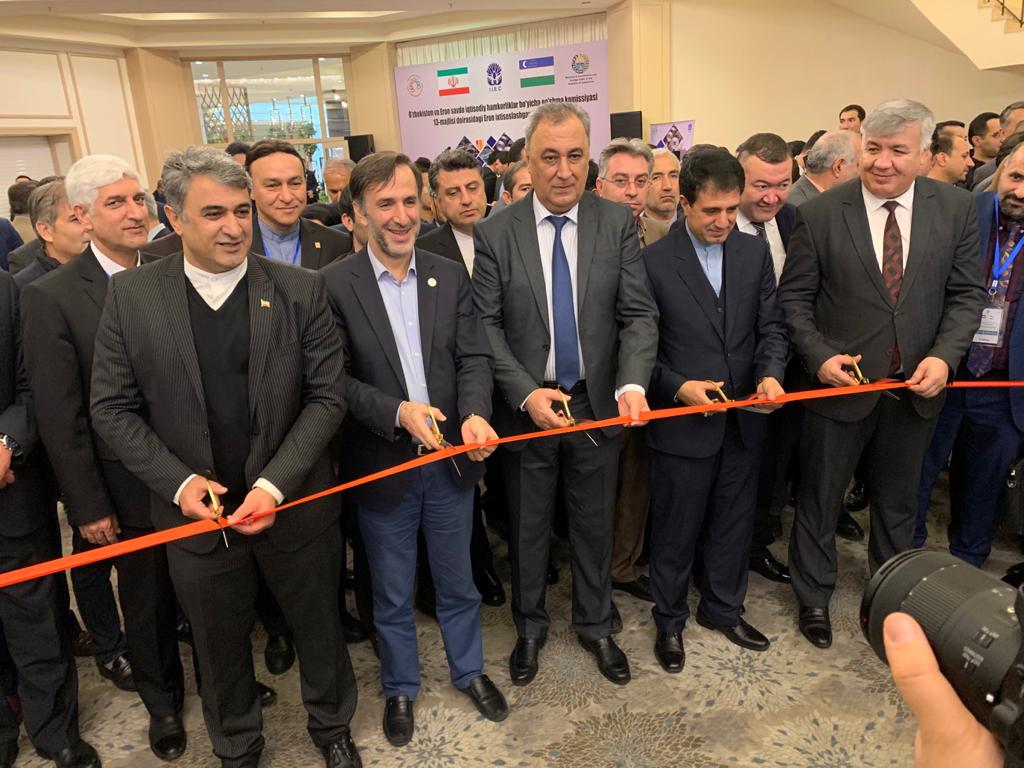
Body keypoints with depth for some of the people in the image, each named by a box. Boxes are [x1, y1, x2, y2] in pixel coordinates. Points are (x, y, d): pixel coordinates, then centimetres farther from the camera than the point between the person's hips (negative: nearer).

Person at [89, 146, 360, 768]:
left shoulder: (302, 290, -8)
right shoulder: (130, 296, -6)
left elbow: (327, 395, -8)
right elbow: (113, 408, -2)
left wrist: (275, 484, -17)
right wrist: (179, 481, -13)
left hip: (296, 506, 0)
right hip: (196, 512, 1)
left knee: (320, 629, 19)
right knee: (220, 645, 20)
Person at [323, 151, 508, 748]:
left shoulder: (451, 276, 0)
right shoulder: (334, 285, -10)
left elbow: (475, 356, -4)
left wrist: (476, 413, -23)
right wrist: (397, 412, -25)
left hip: (452, 456, 3)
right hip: (383, 467, -2)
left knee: (458, 582, 21)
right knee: (392, 594, 18)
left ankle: (469, 670, 45)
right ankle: (400, 687, 42)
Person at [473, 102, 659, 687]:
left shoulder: (618, 224, -4)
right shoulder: (495, 234, -7)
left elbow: (639, 315, -7)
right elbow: (487, 326, -8)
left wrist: (633, 384, -24)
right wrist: (526, 393, -20)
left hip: (599, 403, 1)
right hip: (527, 406, -1)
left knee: (596, 524, 17)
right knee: (528, 527, 17)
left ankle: (595, 625, 41)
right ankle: (530, 626, 41)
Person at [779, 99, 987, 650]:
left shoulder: (956, 209, -2)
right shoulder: (819, 215, -10)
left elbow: (966, 293, 0)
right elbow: (794, 297, -5)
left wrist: (944, 356, -14)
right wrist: (819, 355, -18)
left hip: (916, 387, 3)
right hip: (841, 381, -2)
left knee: (898, 502, 20)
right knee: (819, 499, 12)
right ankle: (814, 599, 34)